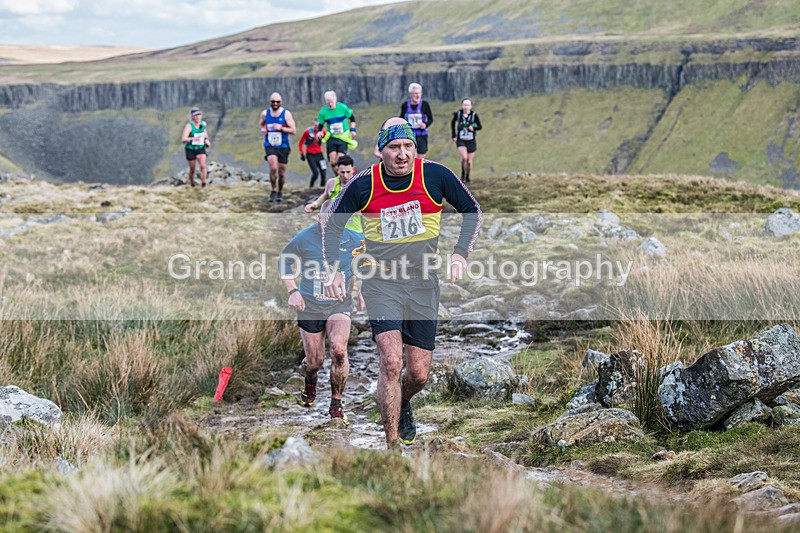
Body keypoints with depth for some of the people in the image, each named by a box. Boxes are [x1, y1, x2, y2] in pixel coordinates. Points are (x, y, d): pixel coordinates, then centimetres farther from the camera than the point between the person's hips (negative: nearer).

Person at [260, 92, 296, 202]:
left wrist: (281, 128, -20)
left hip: (283, 147, 0)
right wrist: (262, 129, -2)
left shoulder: (286, 114, -5)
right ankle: (273, 191, -5)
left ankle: (280, 192, 30)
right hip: (270, 145, 0)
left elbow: (293, 130, -6)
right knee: (273, 168, -22)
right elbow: (261, 124, 21)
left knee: (281, 172, 7)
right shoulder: (265, 113, 2)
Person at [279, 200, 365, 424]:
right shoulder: (304, 239, -12)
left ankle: (336, 405, -10)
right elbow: (284, 261, 4)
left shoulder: (354, 240, -7)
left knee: (338, 349, -25)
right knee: (314, 361, 4)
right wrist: (292, 291, -5)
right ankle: (310, 382, 44)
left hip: (339, 305, 0)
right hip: (310, 305, 0)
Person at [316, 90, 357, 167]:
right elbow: (320, 125, 7)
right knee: (333, 161, -8)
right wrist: (319, 133, -13)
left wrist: (353, 129, -4)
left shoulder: (342, 108, -9)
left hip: (343, 138, -2)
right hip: (331, 138, 2)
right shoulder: (323, 111, -4)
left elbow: (352, 118, 6)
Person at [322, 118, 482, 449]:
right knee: (391, 361, -20)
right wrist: (333, 270, -3)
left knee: (419, 374, 5)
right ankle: (392, 446, -10)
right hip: (380, 282, -2)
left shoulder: (435, 175, -8)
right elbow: (332, 224, 7)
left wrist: (461, 253, -6)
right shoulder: (363, 184, -9)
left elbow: (471, 210, 6)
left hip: (423, 284, 2)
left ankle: (402, 406, 41)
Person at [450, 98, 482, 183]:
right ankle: (463, 174, 2)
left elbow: (480, 126, -2)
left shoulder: (474, 115, -10)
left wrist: (473, 127, -24)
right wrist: (453, 135, 9)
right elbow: (452, 122, 12)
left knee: (469, 161, 6)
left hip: (471, 141, 1)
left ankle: (467, 177, 32)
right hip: (461, 141, -1)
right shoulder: (458, 114, -7)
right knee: (464, 157, -22)